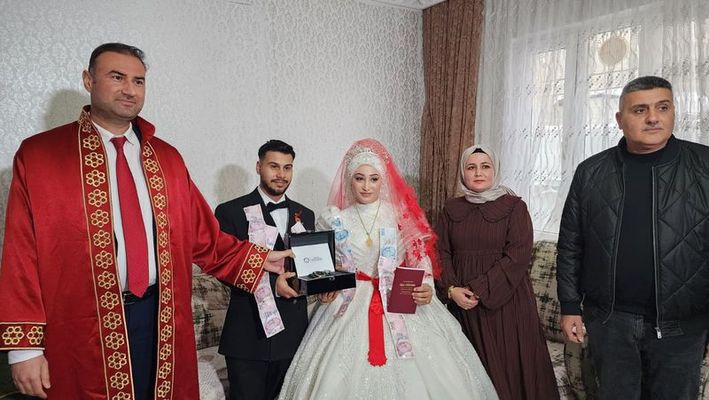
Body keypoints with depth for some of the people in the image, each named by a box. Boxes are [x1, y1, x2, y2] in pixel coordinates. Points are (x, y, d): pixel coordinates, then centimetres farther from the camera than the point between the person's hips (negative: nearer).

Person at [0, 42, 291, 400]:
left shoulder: (167, 158, 8)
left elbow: (203, 238, 10)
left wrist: (259, 260, 2)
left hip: (161, 321, 3)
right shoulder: (38, 155, -3)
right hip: (82, 329, -3)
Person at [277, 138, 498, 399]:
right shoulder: (335, 220, 4)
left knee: (417, 374, -4)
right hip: (351, 306, 1)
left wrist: (427, 288, -16)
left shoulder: (401, 214, 1)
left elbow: (421, 256, 1)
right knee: (343, 378, -2)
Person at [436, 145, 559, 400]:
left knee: (507, 365, 3)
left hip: (505, 301, -2)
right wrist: (451, 289, -11)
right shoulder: (451, 209, 8)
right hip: (463, 303, 3)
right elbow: (441, 253, 5)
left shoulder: (514, 206, -3)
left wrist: (480, 290, -16)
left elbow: (518, 256, -11)